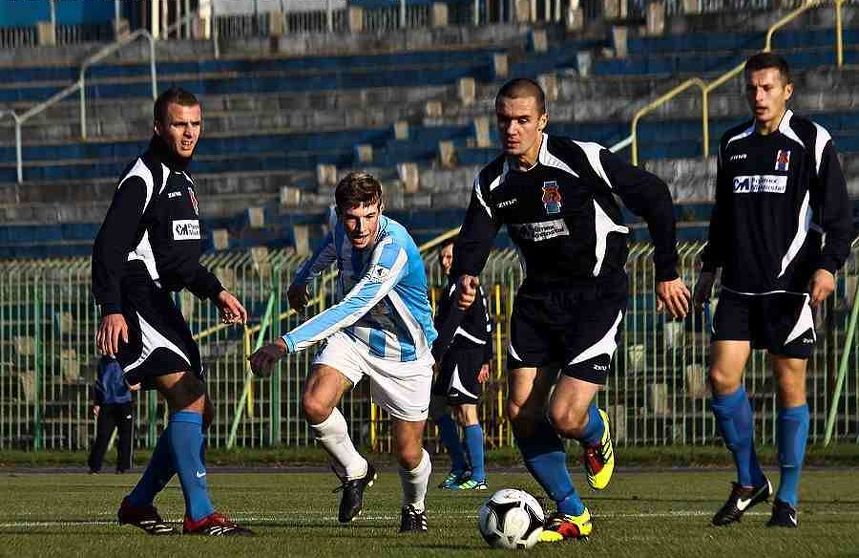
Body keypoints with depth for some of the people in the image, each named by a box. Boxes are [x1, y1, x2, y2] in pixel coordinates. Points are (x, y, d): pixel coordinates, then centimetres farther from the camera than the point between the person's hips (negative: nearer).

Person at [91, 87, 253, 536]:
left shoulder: (181, 178, 19)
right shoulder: (143, 178, -11)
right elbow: (108, 246, -18)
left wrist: (216, 292, 22)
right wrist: (111, 309, -27)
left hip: (162, 306, 10)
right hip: (136, 306, -10)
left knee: (199, 412, 10)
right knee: (189, 399, -19)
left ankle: (138, 504, 20)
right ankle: (199, 514, -20)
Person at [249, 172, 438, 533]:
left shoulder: (394, 248, -35)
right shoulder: (342, 230, -14)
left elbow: (351, 309, -46)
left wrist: (288, 344, -53)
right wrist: (301, 279, 34)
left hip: (404, 353, -5)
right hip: (352, 337, 5)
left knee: (408, 453, 3)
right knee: (314, 404, -24)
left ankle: (414, 508, 38)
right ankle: (354, 472, 4)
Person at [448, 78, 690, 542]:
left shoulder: (581, 159, -16)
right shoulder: (492, 183, 1)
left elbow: (654, 197, -9)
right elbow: (473, 241, -3)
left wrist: (667, 273, -6)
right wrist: (465, 277, -28)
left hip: (597, 294, -6)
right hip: (538, 296, 6)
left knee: (565, 416, -18)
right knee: (520, 411, -2)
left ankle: (596, 436, 22)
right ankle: (572, 516, 13)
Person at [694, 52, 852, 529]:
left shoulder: (812, 142, -2)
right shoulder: (733, 144, 12)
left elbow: (838, 215, -4)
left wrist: (828, 265, -16)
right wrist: (709, 267, 20)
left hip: (790, 284, -4)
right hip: (739, 285, 4)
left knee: (790, 387, -1)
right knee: (722, 378, -7)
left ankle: (787, 498, 9)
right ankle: (749, 482, 10)